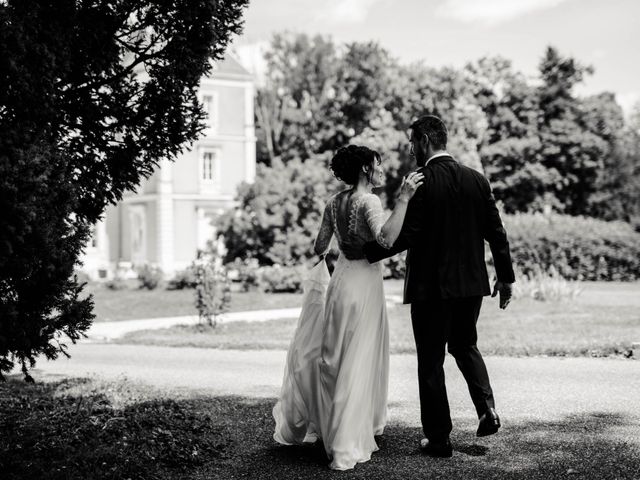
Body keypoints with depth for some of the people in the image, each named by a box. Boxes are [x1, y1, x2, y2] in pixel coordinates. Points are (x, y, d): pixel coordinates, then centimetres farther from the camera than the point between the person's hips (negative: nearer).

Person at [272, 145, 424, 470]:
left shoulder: (335, 202, 6)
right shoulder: (368, 201, -15)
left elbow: (320, 247, 13)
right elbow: (386, 239, -31)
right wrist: (403, 198, -28)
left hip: (340, 279, 7)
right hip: (364, 283, -7)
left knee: (335, 357, 20)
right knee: (358, 361, -1)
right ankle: (347, 446, 3)